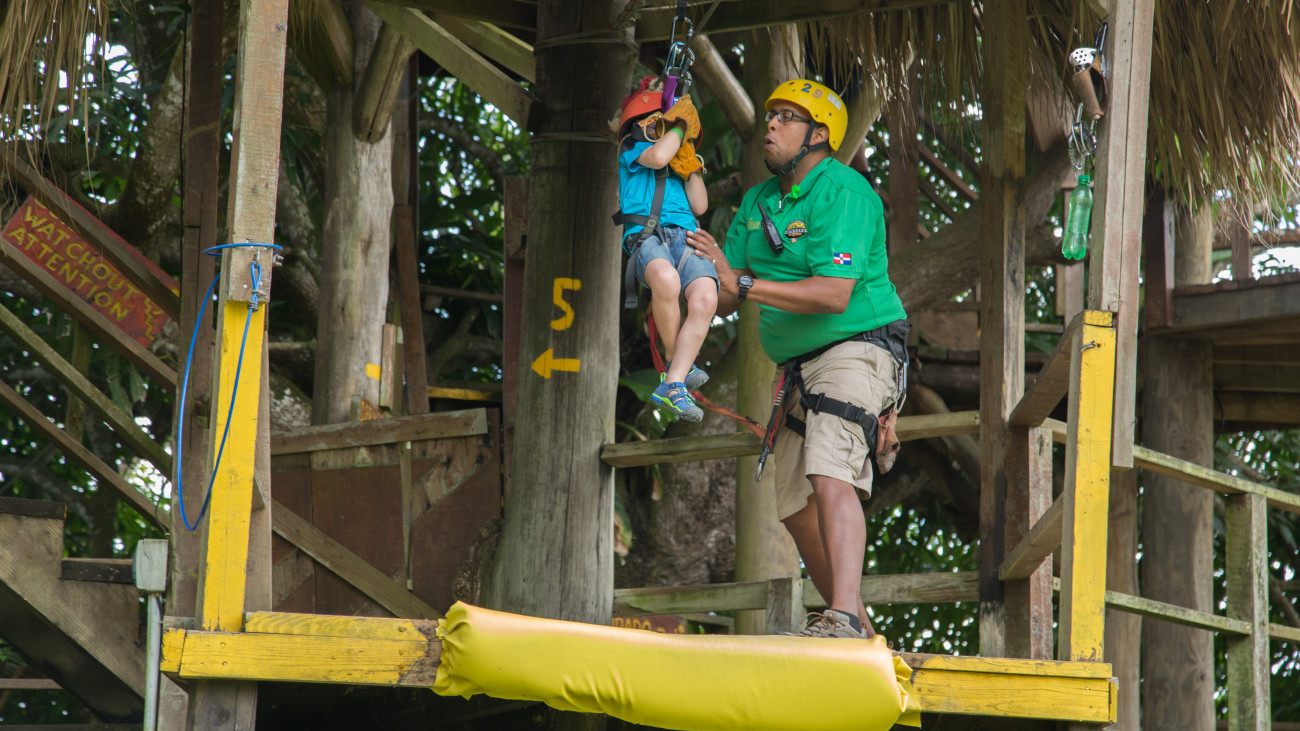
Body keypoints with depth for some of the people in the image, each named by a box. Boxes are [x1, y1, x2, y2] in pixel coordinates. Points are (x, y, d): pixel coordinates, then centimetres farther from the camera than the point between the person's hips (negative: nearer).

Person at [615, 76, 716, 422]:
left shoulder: (681, 163, 34)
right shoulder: (632, 152, 19)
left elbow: (700, 206, 22)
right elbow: (657, 157, -5)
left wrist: (688, 163, 15)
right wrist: (680, 125, 10)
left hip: (686, 239, 5)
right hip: (647, 236, -5)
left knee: (705, 297, -29)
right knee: (666, 279, -41)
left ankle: (672, 386, -28)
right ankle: (678, 364, -19)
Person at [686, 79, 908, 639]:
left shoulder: (843, 193, -14)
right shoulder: (757, 202, 12)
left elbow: (835, 294, -26)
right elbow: (726, 300, 11)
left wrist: (743, 283, -28)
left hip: (857, 348, -9)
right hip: (801, 365, 9)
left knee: (830, 476, -29)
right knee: (795, 505, 11)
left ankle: (844, 616, -40)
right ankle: (858, 630, 23)